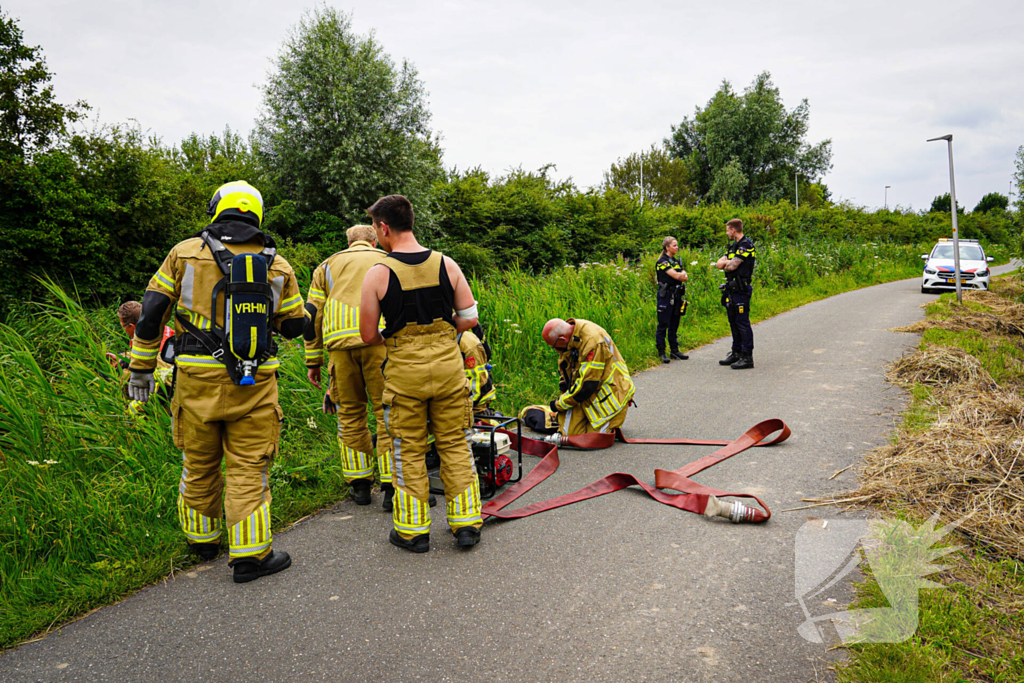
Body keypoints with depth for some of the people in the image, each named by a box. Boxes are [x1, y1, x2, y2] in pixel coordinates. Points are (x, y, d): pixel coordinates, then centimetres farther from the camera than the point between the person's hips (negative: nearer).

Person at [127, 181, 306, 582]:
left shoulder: (185, 253, 2)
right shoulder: (277, 265, 3)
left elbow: (151, 313, 3)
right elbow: (295, 325, 10)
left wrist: (141, 367, 12)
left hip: (197, 377, 1)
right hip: (255, 383, -1)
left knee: (199, 465, 18)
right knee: (248, 469, 6)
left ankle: (202, 540, 35)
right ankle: (250, 555, 8)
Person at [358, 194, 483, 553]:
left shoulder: (378, 274, -8)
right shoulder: (446, 264, 0)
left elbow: (368, 336, -3)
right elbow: (469, 318, 4)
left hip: (405, 369, -2)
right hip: (448, 364, 3)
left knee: (409, 451, 11)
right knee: (455, 445, 14)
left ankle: (413, 530, 20)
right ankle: (466, 523, 20)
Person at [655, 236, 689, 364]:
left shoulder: (676, 261, 16)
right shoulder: (662, 262, -8)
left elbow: (685, 277, 4)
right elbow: (675, 275, -17)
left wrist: (681, 275, -14)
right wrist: (681, 274, 1)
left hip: (677, 295, 8)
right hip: (666, 295, -7)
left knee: (674, 325, 12)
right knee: (663, 325, -4)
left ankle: (675, 350, 18)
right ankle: (661, 352, 0)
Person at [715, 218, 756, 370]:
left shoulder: (746, 245, -12)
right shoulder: (733, 246, 18)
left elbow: (732, 266, -20)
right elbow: (719, 264, 11)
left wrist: (726, 265, 1)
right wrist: (728, 262, -9)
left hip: (741, 289, -10)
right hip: (731, 289, 10)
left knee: (742, 322, -8)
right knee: (734, 322, 14)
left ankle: (747, 357, -6)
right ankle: (736, 353, 22)